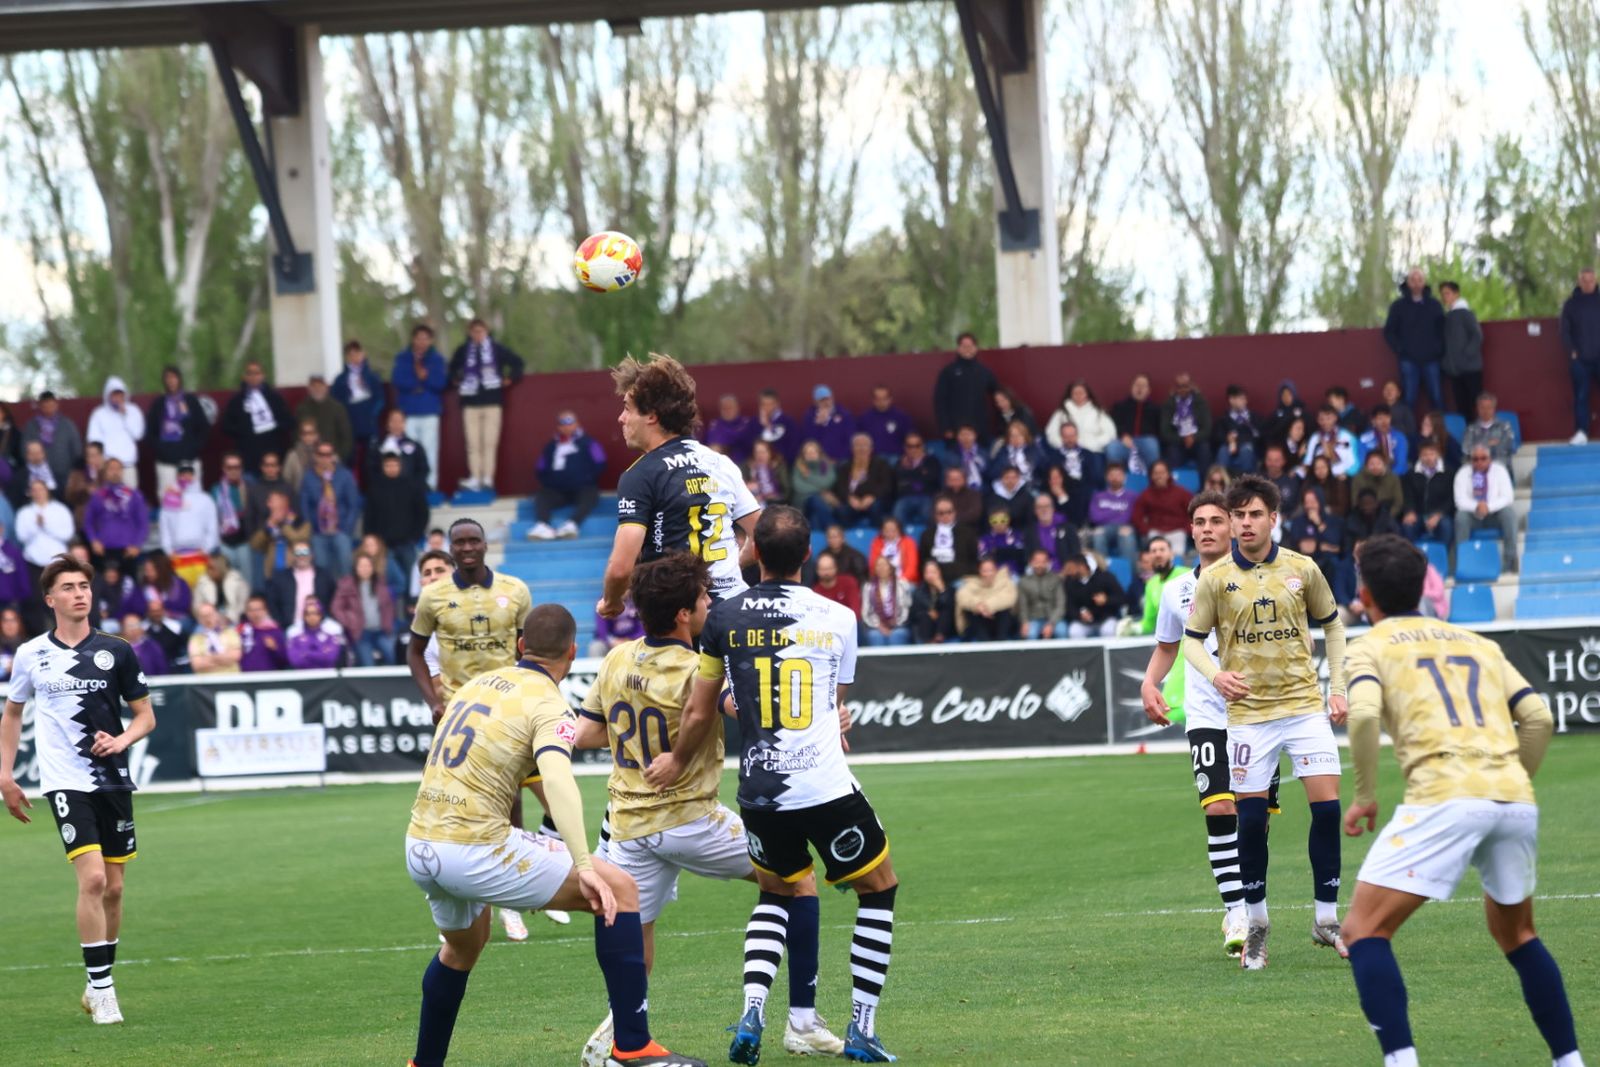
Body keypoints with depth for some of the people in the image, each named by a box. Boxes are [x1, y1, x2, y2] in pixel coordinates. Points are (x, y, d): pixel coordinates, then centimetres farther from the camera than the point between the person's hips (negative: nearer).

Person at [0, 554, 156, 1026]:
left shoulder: (116, 651, 2)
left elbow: (146, 716, 8)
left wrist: (122, 740, -12)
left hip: (113, 780, 3)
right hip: (65, 781, -3)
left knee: (114, 887, 7)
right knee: (92, 879, -17)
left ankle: (98, 985, 22)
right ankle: (101, 989, -11)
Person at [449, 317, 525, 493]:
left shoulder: (496, 349, 0)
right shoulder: (463, 351, 5)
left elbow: (517, 362, 7)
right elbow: (451, 369, 22)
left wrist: (510, 379, 2)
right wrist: (455, 383, 9)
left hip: (492, 401, -2)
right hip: (470, 401, 2)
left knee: (490, 442, -4)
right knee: (473, 443, -2)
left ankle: (488, 478, -4)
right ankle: (475, 479, -3)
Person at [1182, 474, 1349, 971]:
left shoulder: (1302, 569, 0)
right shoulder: (1216, 578, -3)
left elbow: (1332, 624, 14)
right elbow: (1192, 640, 2)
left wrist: (1338, 687, 8)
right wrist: (1216, 674, -17)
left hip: (1305, 703, 1)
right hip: (1248, 711, -1)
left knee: (1327, 807, -8)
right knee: (1251, 820, -1)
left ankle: (1326, 919, 4)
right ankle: (1256, 923, 15)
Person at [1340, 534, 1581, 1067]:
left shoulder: (1373, 645, 10)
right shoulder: (1479, 644, 24)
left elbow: (1364, 714, -10)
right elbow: (1538, 717, 14)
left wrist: (1364, 798, 0)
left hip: (1444, 802, -6)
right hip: (1515, 800, 6)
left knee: (1364, 930, 0)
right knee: (1516, 934, 27)